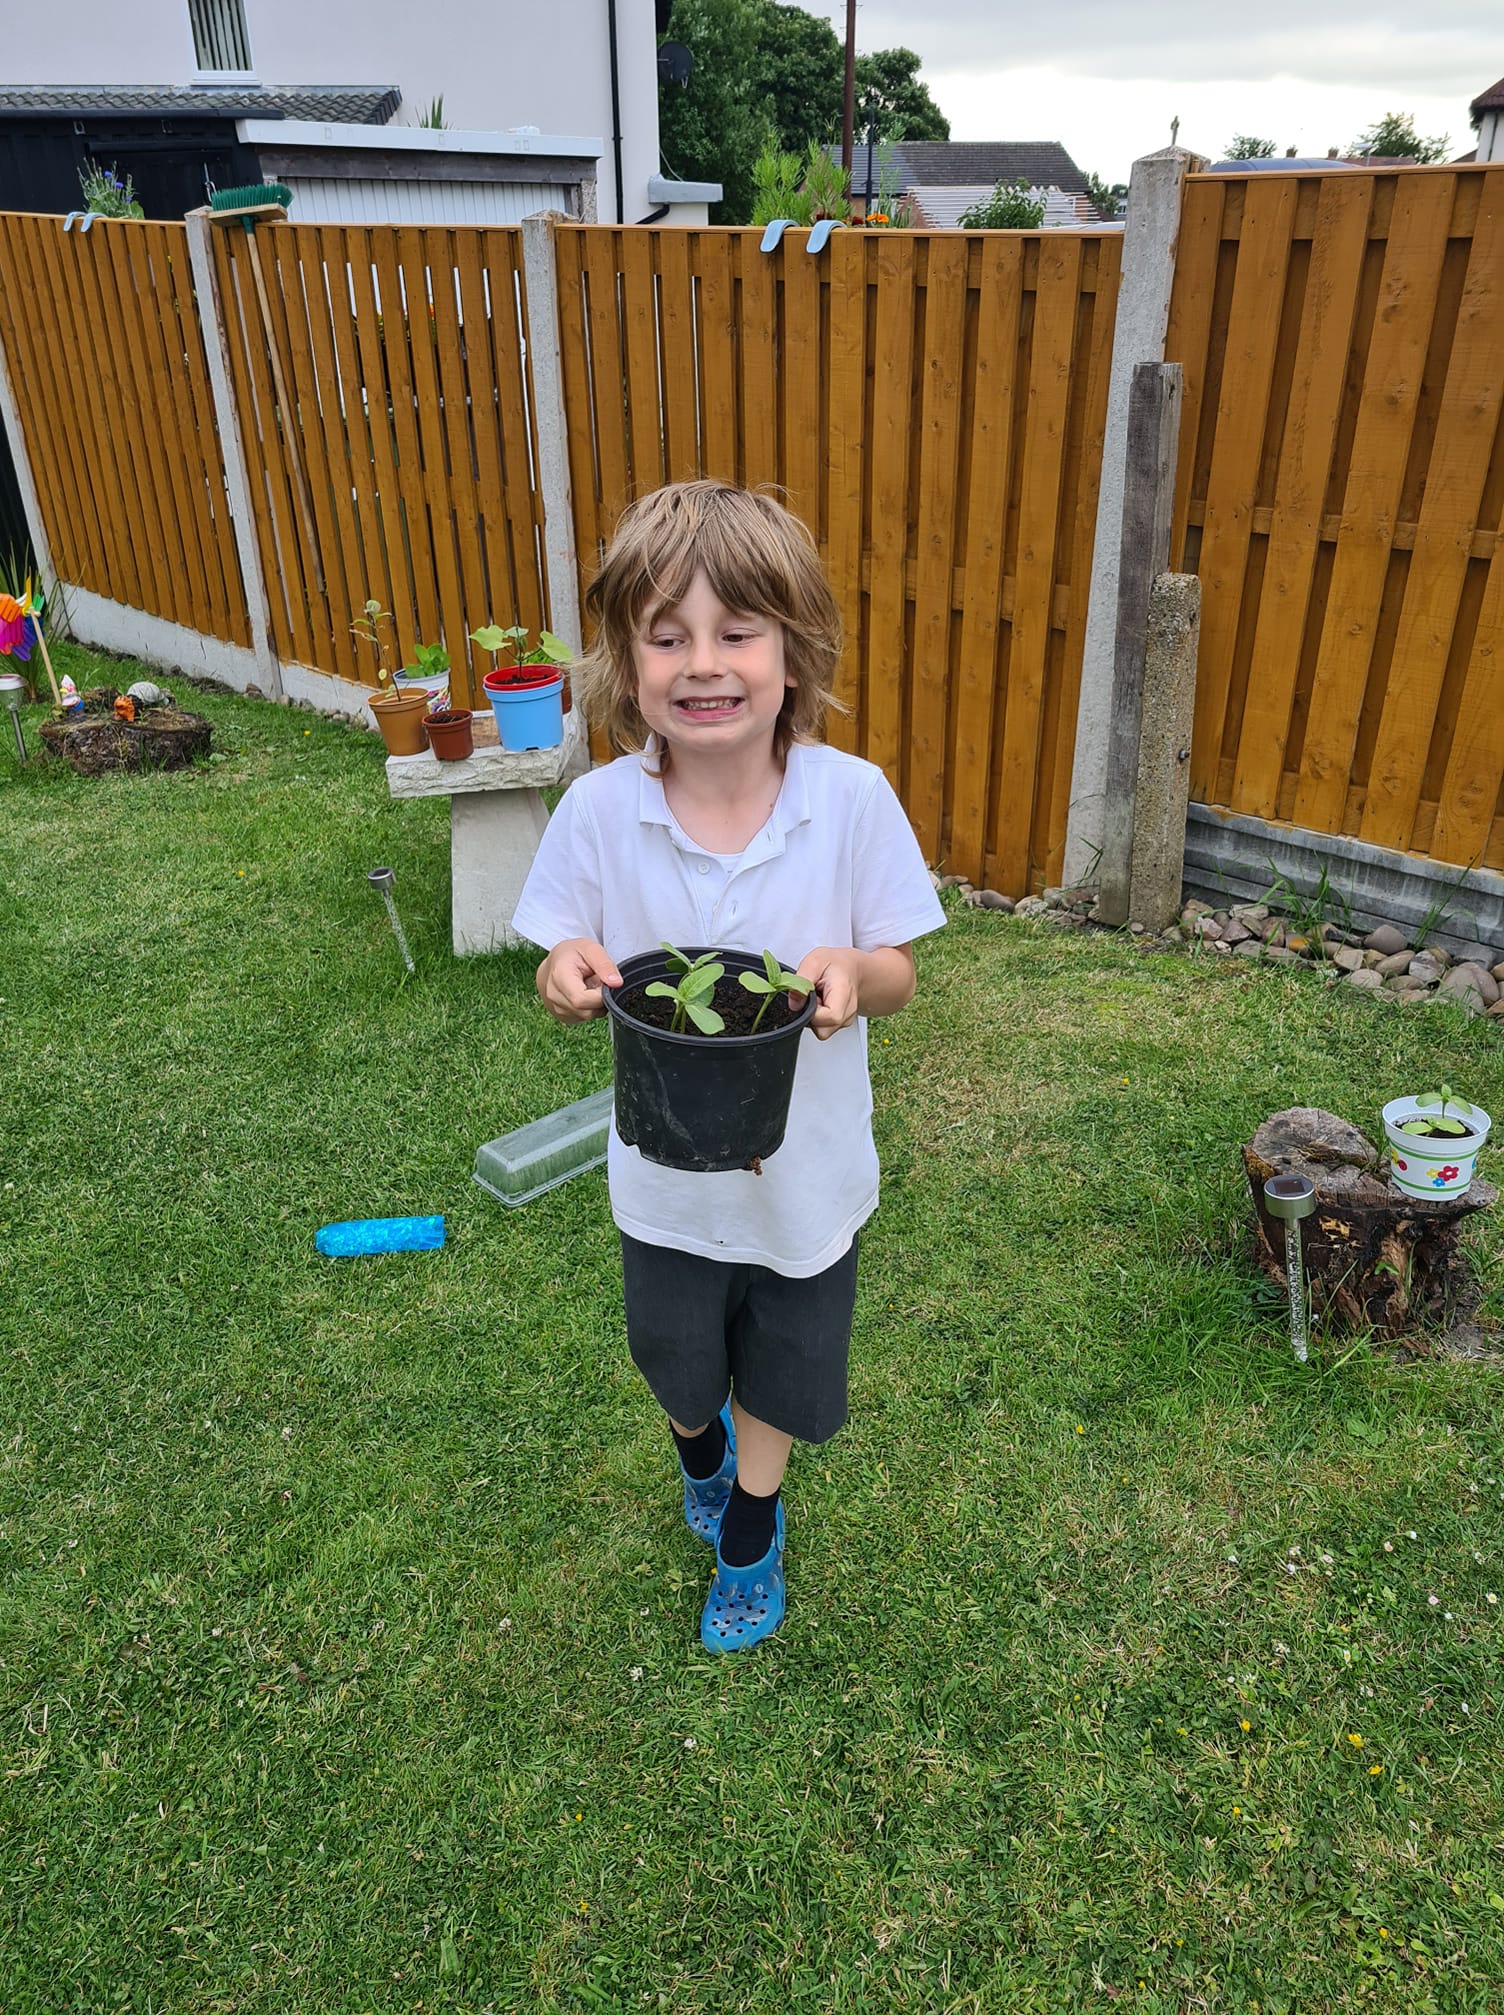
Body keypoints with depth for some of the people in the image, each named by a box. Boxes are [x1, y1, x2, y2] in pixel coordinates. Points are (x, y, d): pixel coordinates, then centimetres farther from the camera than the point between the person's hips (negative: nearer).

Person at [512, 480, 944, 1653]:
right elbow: (564, 973, -7)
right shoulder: (600, 811, -18)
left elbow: (899, 976, -10)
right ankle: (702, 1451, 65)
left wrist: (853, 971, -33)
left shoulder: (852, 799, -20)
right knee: (678, 1367, 27)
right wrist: (568, 972, -31)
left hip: (806, 1170, -1)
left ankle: (752, 1531, 55)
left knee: (783, 1379, 22)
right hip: (666, 1173, 1)